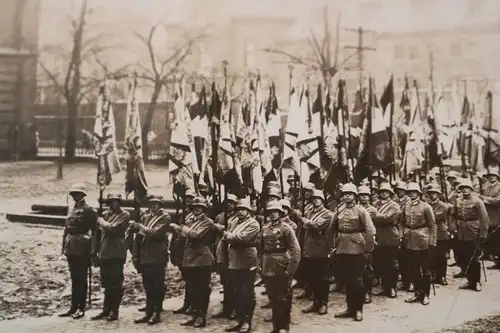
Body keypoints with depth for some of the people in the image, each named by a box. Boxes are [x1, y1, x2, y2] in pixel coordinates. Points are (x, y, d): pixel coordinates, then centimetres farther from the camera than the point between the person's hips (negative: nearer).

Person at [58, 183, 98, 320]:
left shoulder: (88, 210, -9)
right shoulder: (72, 209, 15)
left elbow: (94, 230, -13)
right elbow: (66, 228, 18)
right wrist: (64, 246, 14)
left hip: (82, 250, -7)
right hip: (71, 249, 7)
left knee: (81, 279, -1)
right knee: (74, 279, 12)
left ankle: (81, 308, 5)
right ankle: (74, 307, 18)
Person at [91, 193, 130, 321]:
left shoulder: (125, 215, -5)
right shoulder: (105, 214, 15)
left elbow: (112, 228, -20)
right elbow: (97, 233, 15)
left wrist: (101, 221, -3)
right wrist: (95, 252, 11)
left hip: (117, 254, -6)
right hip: (104, 253, 6)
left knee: (116, 283, -1)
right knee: (107, 283, 12)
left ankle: (114, 311, 7)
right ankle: (106, 310, 20)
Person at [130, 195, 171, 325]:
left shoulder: (165, 217, -4)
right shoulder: (145, 216, 15)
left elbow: (154, 232, -18)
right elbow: (138, 235, 13)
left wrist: (139, 226, -11)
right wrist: (135, 255, 7)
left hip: (157, 257, -6)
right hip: (144, 256, 6)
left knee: (157, 285, 1)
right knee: (148, 286, 11)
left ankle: (156, 313, 8)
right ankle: (149, 312, 18)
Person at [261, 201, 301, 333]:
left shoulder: (286, 228, -7)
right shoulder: (265, 229, 9)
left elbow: (296, 251, -12)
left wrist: (290, 270, -15)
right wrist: (263, 266, 7)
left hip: (282, 271, -5)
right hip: (268, 270, 5)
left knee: (283, 299, 3)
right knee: (273, 299, 14)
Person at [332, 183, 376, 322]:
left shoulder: (361, 211, -5)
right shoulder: (339, 213, 9)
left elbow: (370, 231, -10)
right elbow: (332, 230, 15)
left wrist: (368, 250, -13)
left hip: (357, 251, -5)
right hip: (342, 251, 5)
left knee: (357, 280, 1)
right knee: (347, 280, 11)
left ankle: (358, 309, 13)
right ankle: (350, 308, 21)